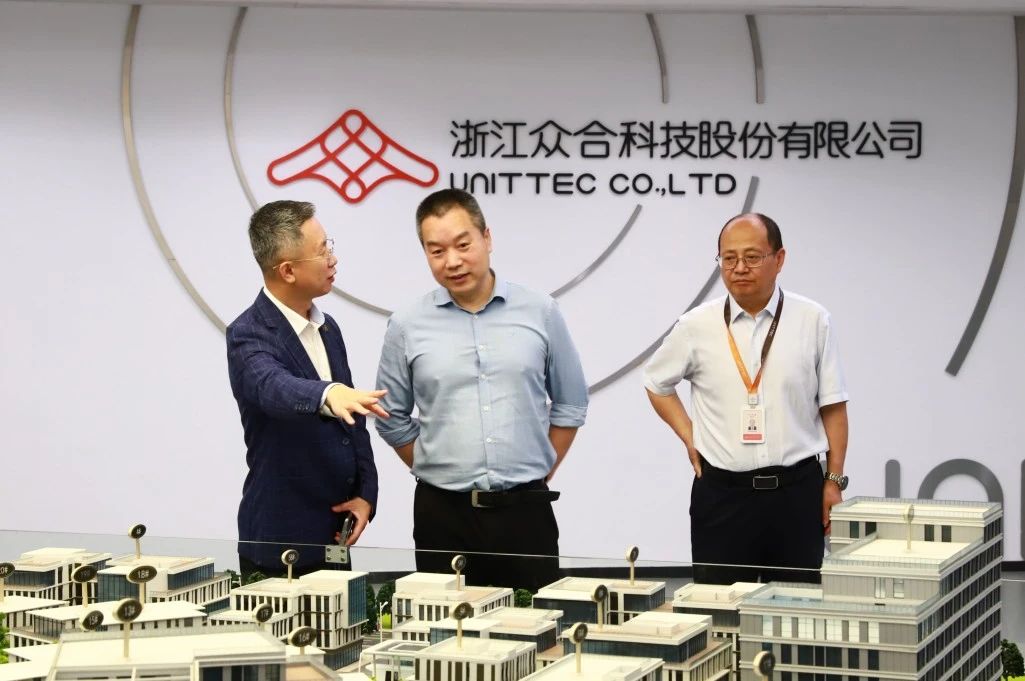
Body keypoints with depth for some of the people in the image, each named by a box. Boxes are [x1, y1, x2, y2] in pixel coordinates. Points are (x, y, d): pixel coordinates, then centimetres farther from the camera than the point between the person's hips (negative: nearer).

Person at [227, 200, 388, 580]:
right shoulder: (249, 335, -16)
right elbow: (274, 388, -38)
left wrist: (365, 494, -1)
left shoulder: (327, 329, 10)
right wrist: (328, 394, -59)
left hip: (333, 538, 8)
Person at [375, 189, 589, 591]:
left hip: (525, 511, 0)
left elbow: (570, 403, 11)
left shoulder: (540, 313, 2)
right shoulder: (407, 327, 1)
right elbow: (393, 419, 12)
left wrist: (540, 470, 9)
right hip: (442, 514, 0)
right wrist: (436, 469, 9)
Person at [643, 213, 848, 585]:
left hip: (797, 489, -1)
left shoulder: (813, 321, 0)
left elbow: (833, 406, 3)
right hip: (722, 493, 1)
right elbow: (657, 383, 18)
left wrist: (834, 480, 0)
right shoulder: (697, 326, 2)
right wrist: (689, 437, 7)